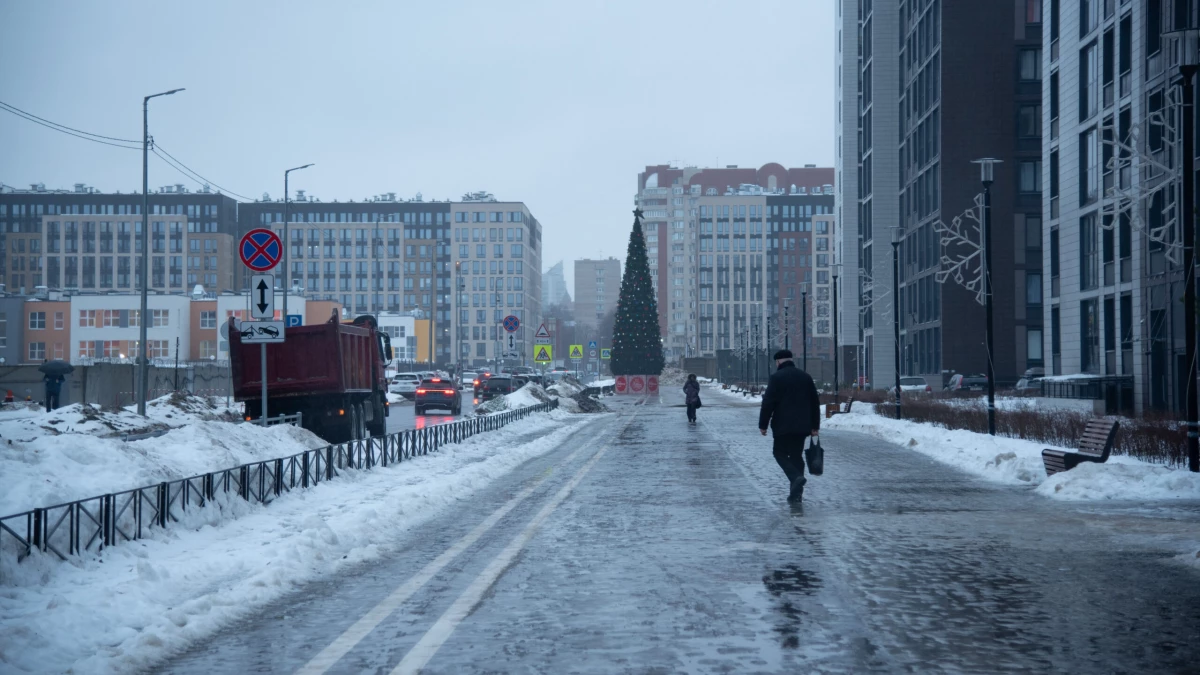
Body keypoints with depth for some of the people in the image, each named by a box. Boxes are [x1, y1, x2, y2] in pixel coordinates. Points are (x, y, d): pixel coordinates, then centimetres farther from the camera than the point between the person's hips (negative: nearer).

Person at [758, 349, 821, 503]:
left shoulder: (776, 377, -7)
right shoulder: (805, 377, 11)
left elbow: (768, 403, -11)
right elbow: (815, 403, 14)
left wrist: (763, 425, -4)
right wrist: (815, 426, 18)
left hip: (783, 426, -5)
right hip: (802, 426, 5)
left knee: (780, 453, 6)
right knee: (796, 455, 11)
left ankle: (796, 477, -19)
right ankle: (796, 493, 8)